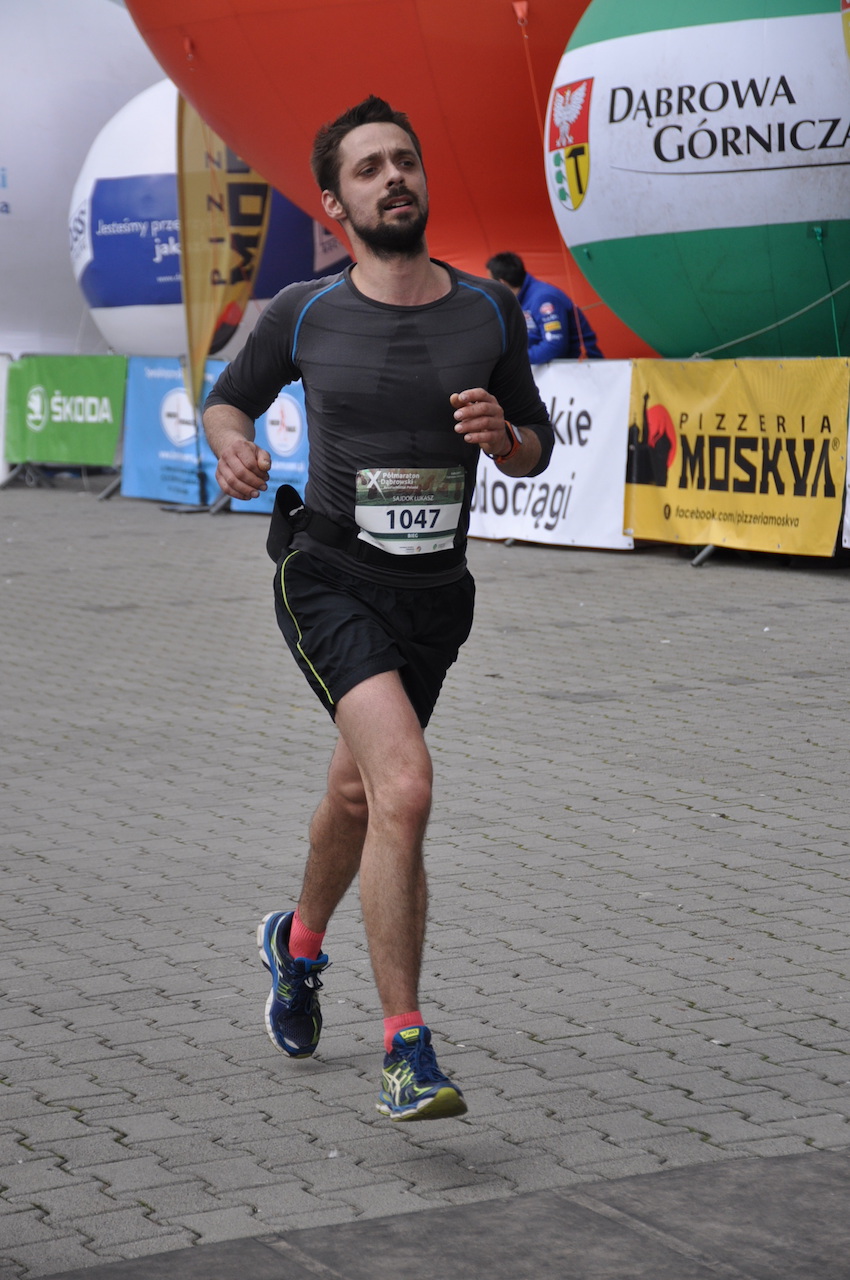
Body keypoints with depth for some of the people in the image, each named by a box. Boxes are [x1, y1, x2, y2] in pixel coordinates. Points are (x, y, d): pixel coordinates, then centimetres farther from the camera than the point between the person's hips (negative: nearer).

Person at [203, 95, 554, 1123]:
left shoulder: (489, 312, 1)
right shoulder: (303, 314, -4)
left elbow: (537, 448, 11)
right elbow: (228, 396, 13)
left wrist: (503, 438, -12)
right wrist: (233, 445, -10)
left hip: (435, 593, 4)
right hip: (332, 582, -4)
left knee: (357, 794, 22)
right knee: (404, 788, -24)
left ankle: (299, 943, 53)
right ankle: (405, 1050, -18)